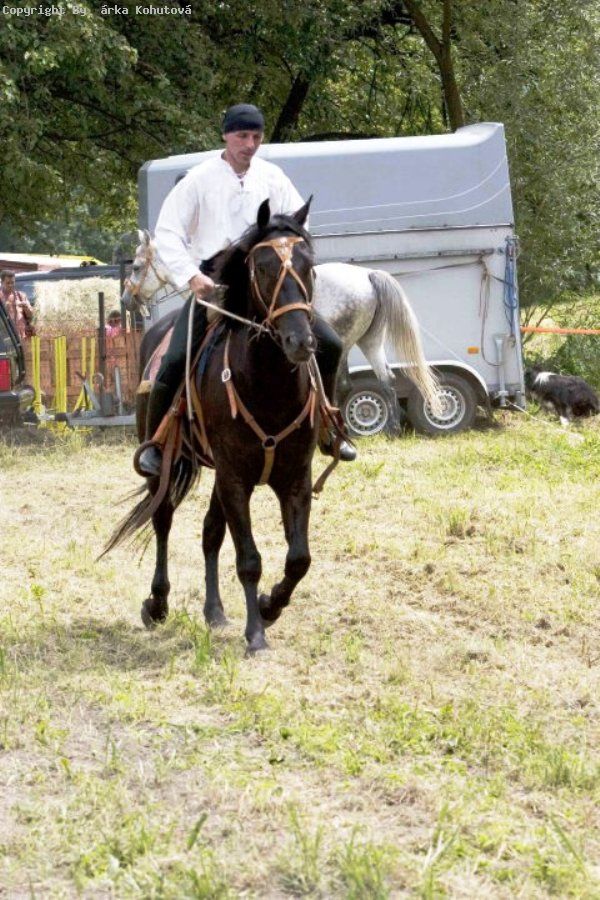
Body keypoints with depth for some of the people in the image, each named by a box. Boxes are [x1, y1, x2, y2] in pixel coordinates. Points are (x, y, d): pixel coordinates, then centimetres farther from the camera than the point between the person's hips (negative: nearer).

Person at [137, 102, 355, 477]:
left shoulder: (272, 177, 6)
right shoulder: (200, 179, -3)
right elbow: (167, 232, -5)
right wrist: (191, 276, -17)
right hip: (213, 283, -3)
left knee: (330, 345, -3)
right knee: (175, 361, -19)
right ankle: (154, 444, -2)